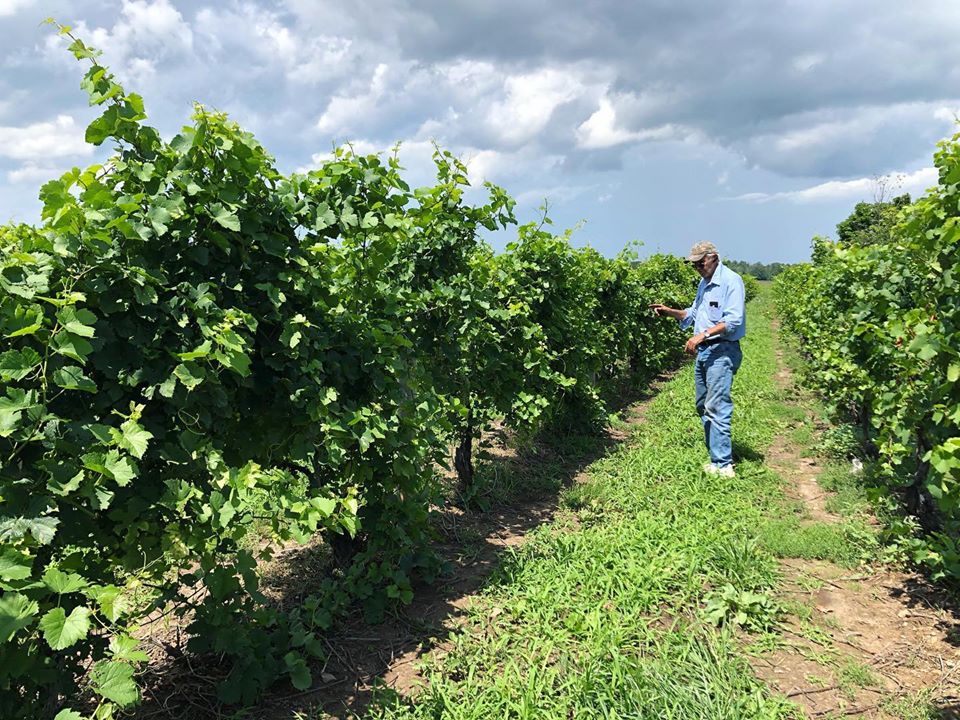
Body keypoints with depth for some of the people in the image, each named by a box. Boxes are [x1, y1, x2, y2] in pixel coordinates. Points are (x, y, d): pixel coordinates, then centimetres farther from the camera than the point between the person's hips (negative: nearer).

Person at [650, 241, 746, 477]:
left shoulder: (731, 280, -11)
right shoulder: (704, 283, 17)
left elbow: (733, 320, -20)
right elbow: (693, 314, 25)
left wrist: (702, 335, -27)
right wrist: (669, 311, 9)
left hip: (722, 351, -10)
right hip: (702, 351, 10)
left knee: (716, 407, -13)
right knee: (703, 406, 12)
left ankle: (723, 465, -10)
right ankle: (717, 454, 20)